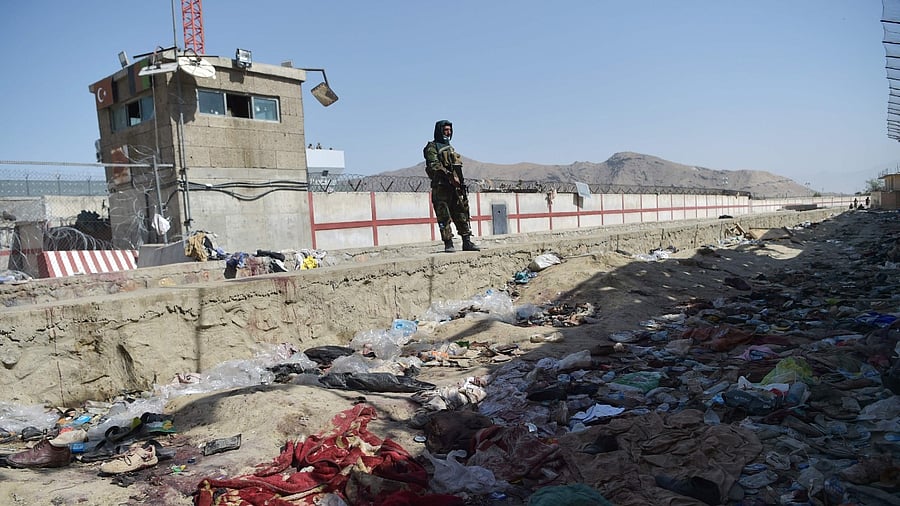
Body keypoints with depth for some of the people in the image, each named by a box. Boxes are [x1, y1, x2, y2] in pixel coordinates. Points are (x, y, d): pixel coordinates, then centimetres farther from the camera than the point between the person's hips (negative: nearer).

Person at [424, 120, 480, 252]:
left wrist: (460, 183, 19)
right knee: (444, 217, -6)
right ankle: (448, 244, -3)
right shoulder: (432, 147, -1)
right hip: (441, 188, -8)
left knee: (462, 214, 4)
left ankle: (467, 242, 6)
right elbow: (435, 166, -16)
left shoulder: (450, 148, 24)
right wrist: (449, 176, -25)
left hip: (456, 187, 8)